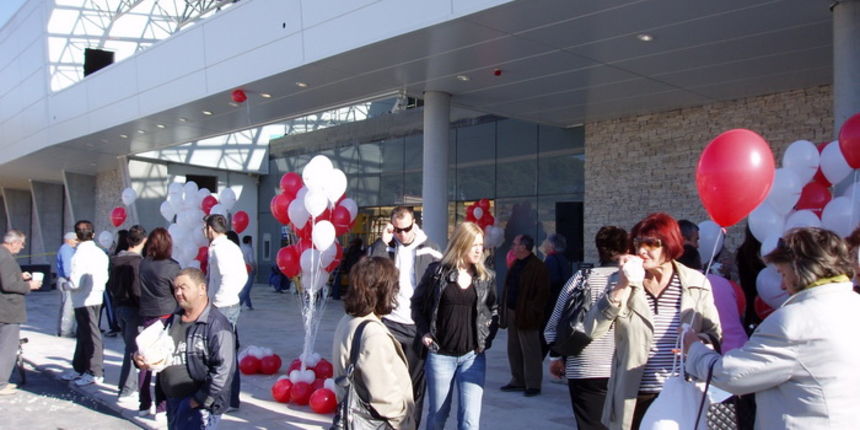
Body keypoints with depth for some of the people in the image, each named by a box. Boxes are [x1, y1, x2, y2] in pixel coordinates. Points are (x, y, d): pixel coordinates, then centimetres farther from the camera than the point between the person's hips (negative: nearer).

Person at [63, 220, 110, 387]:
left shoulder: (80, 254, -18)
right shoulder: (100, 252, 4)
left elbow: (76, 284, -19)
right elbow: (104, 277, 8)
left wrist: (67, 282, 0)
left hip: (84, 301, -8)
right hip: (97, 297, 8)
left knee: (90, 336, -1)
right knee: (83, 335, 18)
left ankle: (96, 373, 6)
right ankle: (80, 369, 29)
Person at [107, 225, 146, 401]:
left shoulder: (115, 260, 8)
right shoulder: (137, 261, -17)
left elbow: (110, 285, 15)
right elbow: (137, 289, -21)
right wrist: (143, 308, -14)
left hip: (119, 307, 8)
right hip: (133, 308, -8)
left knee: (130, 345, 17)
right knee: (133, 348, -1)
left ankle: (131, 384, 22)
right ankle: (127, 389, 3)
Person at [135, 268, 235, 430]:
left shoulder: (216, 325, -17)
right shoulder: (173, 320, 10)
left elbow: (223, 369, -21)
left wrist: (199, 401, -18)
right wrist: (140, 357, -1)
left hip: (200, 408, -8)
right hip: (173, 402, 8)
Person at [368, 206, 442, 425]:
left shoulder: (429, 249, 0)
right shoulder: (386, 247, 2)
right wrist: (382, 242, -17)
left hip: (420, 325, 0)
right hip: (391, 323, 0)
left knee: (416, 380, 9)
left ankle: (412, 423, 22)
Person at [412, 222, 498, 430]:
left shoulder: (487, 277, 3)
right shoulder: (437, 271, -4)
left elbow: (494, 310, 15)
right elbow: (417, 302, 7)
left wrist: (488, 336, 1)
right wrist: (424, 332, -2)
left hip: (473, 356, 1)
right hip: (440, 355, -1)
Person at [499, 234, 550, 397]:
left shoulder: (537, 267, -12)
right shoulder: (516, 265, 15)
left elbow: (543, 292, -16)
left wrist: (532, 311, -18)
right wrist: (505, 310, 12)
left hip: (526, 317, -9)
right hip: (512, 314, 9)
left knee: (530, 351, -2)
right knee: (513, 350, 14)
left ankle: (533, 384, 6)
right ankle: (518, 381, 25)